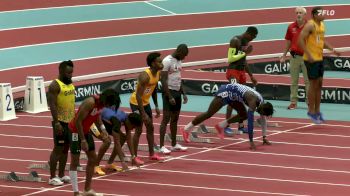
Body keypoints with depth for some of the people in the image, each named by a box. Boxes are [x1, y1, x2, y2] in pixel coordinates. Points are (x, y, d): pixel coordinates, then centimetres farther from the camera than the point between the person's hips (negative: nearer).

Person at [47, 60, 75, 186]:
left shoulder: (70, 84, 13)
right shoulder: (55, 85, -14)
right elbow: (52, 105, -19)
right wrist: (56, 122, -25)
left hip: (71, 122, 8)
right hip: (61, 122, -8)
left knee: (66, 148, 11)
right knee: (58, 148, -6)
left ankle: (61, 175, 19)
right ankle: (52, 177, -2)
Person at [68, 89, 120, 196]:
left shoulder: (102, 103, -4)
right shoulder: (90, 103, -30)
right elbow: (78, 121, -27)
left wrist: (102, 130, 1)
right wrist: (83, 140, -25)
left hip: (86, 130, 9)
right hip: (75, 130, -9)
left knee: (92, 158, 13)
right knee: (75, 162, -5)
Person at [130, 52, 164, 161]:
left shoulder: (158, 73, -3)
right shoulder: (145, 76, -30)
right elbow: (138, 95, -30)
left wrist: (156, 106, 10)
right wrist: (143, 114, -30)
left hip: (146, 102, 9)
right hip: (136, 103, -9)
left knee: (150, 128, 13)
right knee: (139, 130, -8)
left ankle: (152, 154, 22)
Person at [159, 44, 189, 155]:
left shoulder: (179, 61, 11)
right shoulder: (167, 61, -16)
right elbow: (163, 80, -19)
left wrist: (183, 93, 15)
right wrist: (170, 97, -22)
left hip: (177, 92, 9)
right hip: (169, 92, -9)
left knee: (175, 119, 12)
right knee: (166, 119, -9)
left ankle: (174, 144, 19)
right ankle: (161, 146, -8)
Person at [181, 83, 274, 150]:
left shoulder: (261, 102, -6)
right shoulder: (253, 101, -32)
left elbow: (263, 120, 6)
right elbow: (250, 121, -34)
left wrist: (264, 137, 7)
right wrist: (251, 142, -32)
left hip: (232, 95, 8)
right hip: (225, 93, -8)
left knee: (244, 115, 6)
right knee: (209, 114, -4)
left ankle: (221, 126, 14)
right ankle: (186, 129, 5)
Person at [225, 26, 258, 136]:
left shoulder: (246, 43, 14)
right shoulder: (235, 41, -13)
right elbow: (230, 58, -19)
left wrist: (251, 76, 24)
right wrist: (244, 53, -19)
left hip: (242, 72, 9)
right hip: (233, 71, -9)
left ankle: (241, 126, 18)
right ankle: (226, 126, -17)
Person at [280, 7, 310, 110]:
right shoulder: (291, 27, 5)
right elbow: (288, 42, 13)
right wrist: (284, 55, 13)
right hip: (294, 56, 3)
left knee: (308, 80, 0)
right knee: (294, 81, 7)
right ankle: (293, 102, 11)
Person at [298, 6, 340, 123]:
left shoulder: (321, 25, 12)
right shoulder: (310, 25, -14)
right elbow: (300, 40, -20)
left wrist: (332, 49, 10)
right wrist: (309, 55, -23)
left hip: (320, 58, 9)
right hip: (311, 59, -9)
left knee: (319, 84, 11)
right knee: (314, 84, -3)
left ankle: (317, 111, 19)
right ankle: (311, 111, 6)